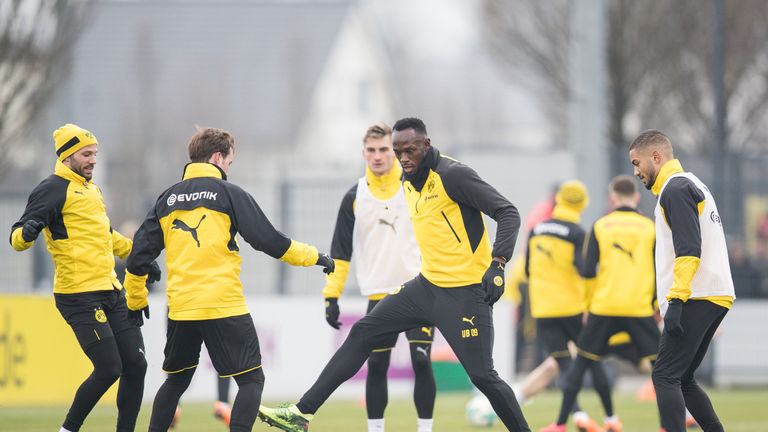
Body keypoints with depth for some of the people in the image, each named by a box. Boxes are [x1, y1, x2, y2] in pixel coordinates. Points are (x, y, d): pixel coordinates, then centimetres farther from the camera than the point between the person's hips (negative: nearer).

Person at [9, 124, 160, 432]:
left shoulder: (91, 189, 19)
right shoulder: (54, 189, -8)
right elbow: (17, 237, -16)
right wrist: (27, 233, -38)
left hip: (111, 291, 9)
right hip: (80, 296, -9)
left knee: (135, 365, 4)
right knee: (108, 369, -13)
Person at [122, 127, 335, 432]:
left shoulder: (167, 198, 11)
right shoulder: (229, 194, -2)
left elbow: (139, 256, 9)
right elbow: (269, 241, -3)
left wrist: (136, 301, 22)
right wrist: (314, 257, 9)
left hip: (180, 308, 5)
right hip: (224, 306, -5)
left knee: (176, 381, 21)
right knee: (251, 380, 1)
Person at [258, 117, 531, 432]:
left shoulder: (452, 175, -17)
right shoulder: (408, 182, 8)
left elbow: (508, 213, -20)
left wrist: (497, 265, -31)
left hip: (465, 292, -8)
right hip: (427, 285, 8)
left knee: (482, 376, -10)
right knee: (362, 333, 5)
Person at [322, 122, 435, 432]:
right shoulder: (354, 197, 5)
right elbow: (340, 251, 7)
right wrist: (332, 295, 0)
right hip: (379, 295, 2)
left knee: (422, 362, -9)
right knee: (376, 367, 2)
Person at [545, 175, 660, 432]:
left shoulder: (600, 227, 4)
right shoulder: (650, 228, 5)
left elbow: (588, 272, -1)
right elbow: (660, 274, 2)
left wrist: (587, 304, 14)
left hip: (603, 307, 1)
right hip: (640, 309, -1)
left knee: (581, 363, 12)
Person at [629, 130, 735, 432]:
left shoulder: (675, 189, -8)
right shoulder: (692, 185, 23)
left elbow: (688, 249, -19)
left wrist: (675, 301, -22)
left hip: (696, 300, -10)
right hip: (715, 297, 10)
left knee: (665, 377, -12)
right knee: (681, 379, 13)